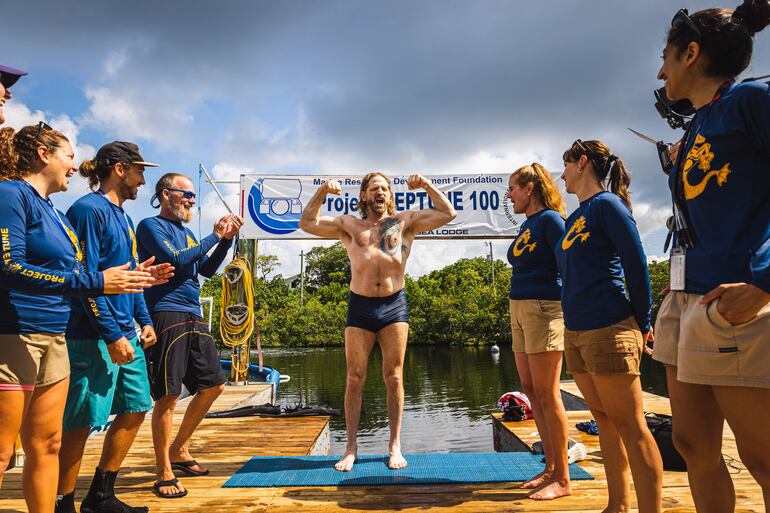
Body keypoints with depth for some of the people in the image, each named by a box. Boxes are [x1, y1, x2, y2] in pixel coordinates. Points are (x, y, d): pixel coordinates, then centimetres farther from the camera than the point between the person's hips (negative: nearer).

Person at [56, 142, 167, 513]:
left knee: (135, 409, 12)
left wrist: (143, 321, 14)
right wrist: (113, 336, -19)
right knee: (81, 421, 0)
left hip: (125, 334, 10)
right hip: (94, 337, -10)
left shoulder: (122, 216, 17)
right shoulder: (89, 210, -11)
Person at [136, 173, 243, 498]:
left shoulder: (185, 232, 21)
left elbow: (208, 269, 19)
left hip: (193, 319, 9)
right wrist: (215, 235, -9)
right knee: (167, 396, -5)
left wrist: (227, 238, 7)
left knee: (213, 386, 11)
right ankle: (164, 473, 8)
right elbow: (176, 260, -18)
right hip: (167, 316, -9)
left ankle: (179, 451, 27)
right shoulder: (151, 226, -3)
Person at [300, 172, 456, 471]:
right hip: (359, 306, 0)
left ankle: (395, 446, 16)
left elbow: (448, 214, 10)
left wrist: (427, 186, 2)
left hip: (394, 305, 0)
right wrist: (323, 191, 0)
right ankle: (351, 448, 13)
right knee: (354, 379, 3)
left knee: (394, 378, 5)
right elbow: (307, 223, 9)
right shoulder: (349, 225, 12)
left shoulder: (405, 221, 11)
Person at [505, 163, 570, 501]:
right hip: (520, 310, 9)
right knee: (531, 392, 11)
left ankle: (563, 479, 7)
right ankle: (551, 468, 22)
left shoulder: (550, 219, -8)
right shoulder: (526, 225, 17)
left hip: (544, 308, -9)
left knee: (546, 394, -4)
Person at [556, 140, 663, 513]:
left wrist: (642, 324, -5)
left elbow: (636, 265, -10)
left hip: (609, 329, -9)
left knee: (629, 425, -3)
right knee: (604, 421, 14)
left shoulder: (608, 204, -7)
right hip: (576, 331, 9)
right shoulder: (574, 217, 17)